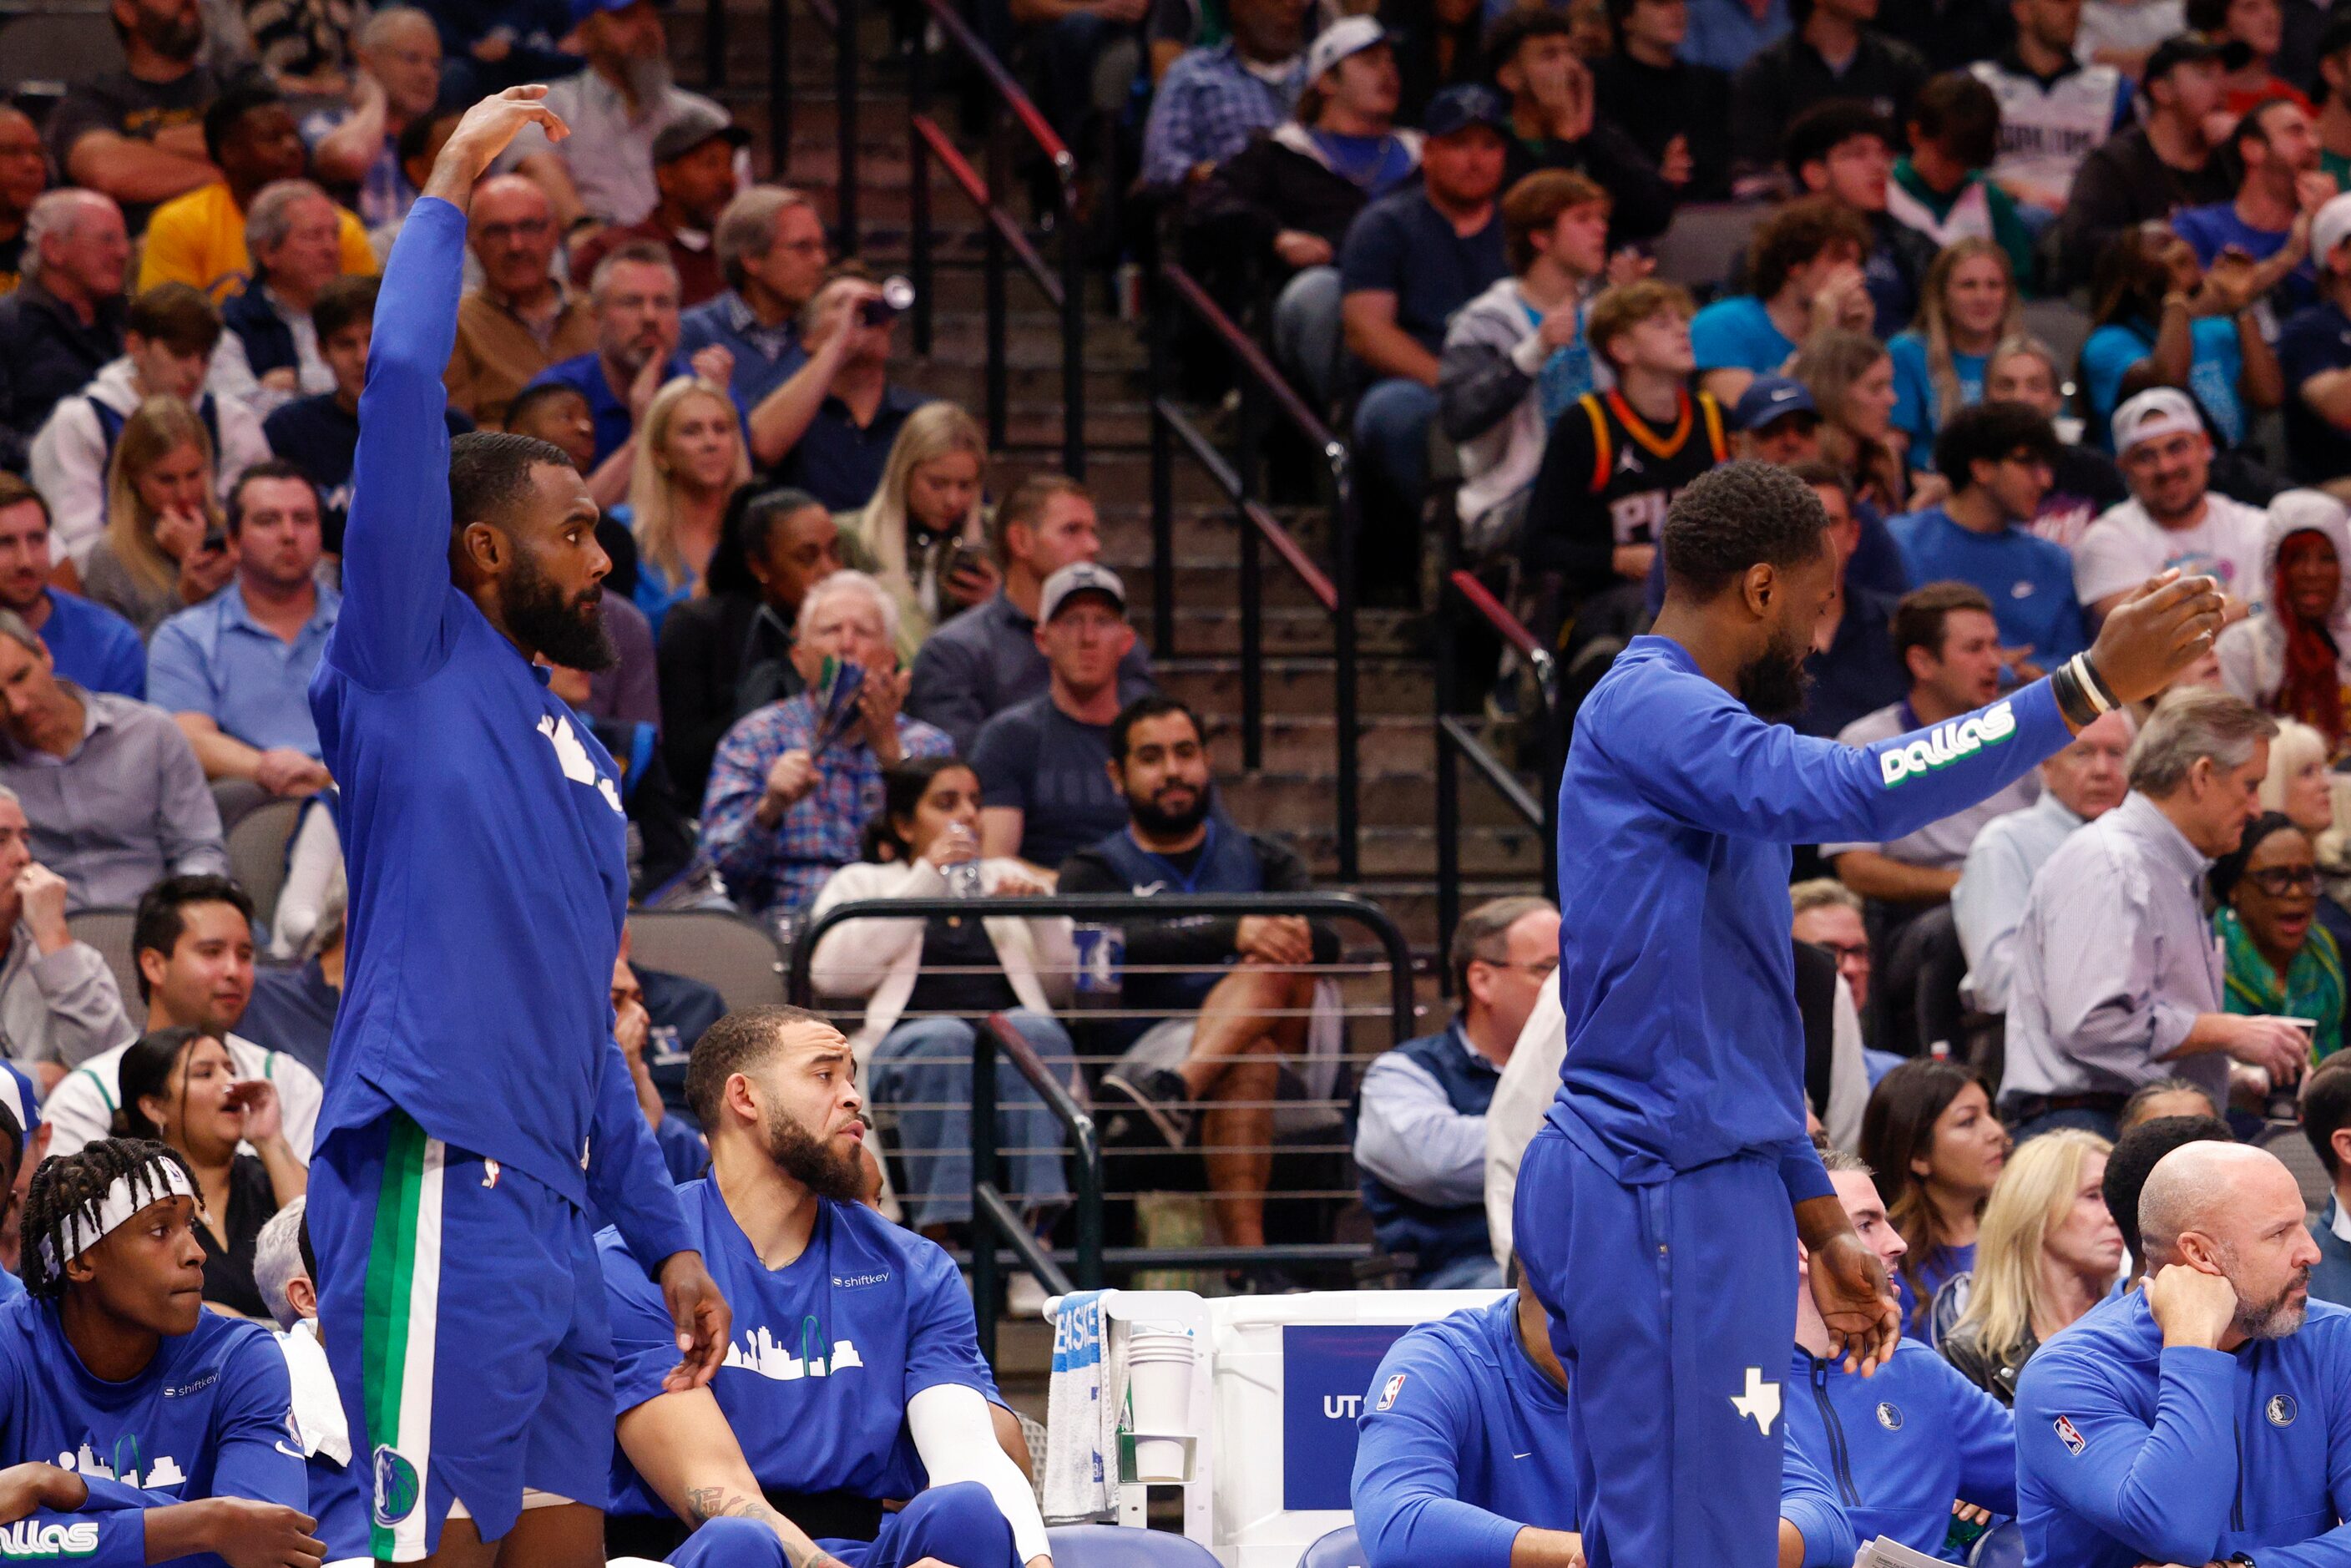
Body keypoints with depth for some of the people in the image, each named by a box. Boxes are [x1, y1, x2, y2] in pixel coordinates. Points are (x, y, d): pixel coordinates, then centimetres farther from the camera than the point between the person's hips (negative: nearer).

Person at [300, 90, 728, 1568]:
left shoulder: (580, 763, 25)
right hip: (438, 1192, -8)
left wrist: (667, 1238, 23)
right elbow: (402, 393, -8)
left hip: (553, 1223, 8)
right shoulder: (412, 670, 2)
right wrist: (450, 196, -2)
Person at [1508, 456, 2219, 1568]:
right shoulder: (1648, 712, -13)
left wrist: (1820, 1223, 28)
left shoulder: (1680, 721, 20)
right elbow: (1855, 793, -30)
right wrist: (2087, 688, -31)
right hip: (1665, 1195, -11)